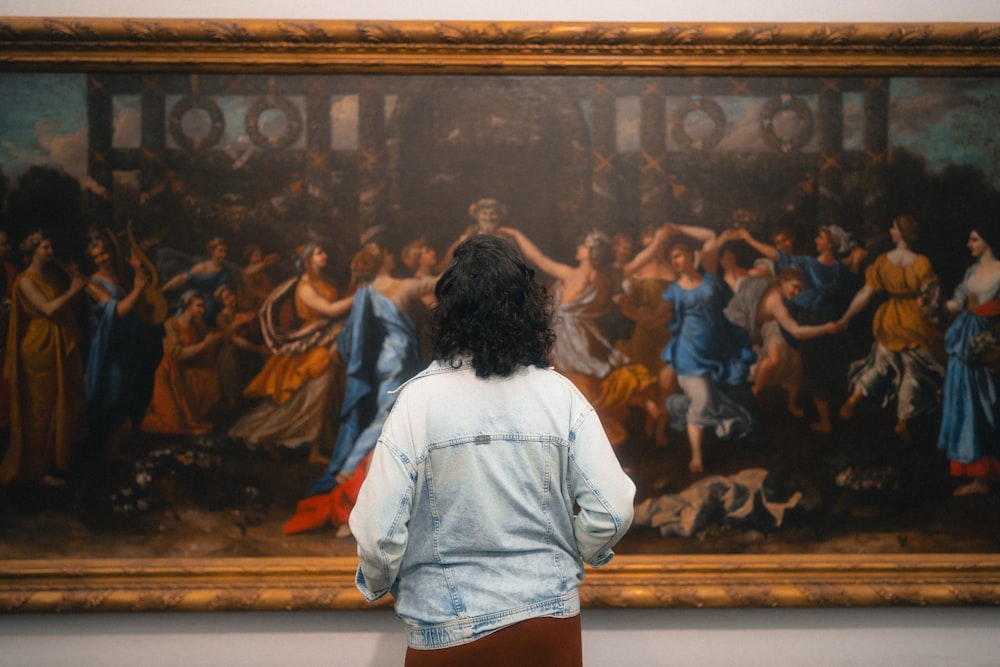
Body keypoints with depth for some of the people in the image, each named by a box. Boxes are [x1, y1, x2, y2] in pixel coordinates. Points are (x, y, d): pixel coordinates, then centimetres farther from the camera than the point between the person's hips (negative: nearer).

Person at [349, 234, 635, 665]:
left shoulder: (419, 400, -13)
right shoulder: (560, 395, -8)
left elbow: (378, 530, -15)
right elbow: (611, 512, -9)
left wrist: (377, 582, 6)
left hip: (449, 631, -1)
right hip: (550, 618, 2)